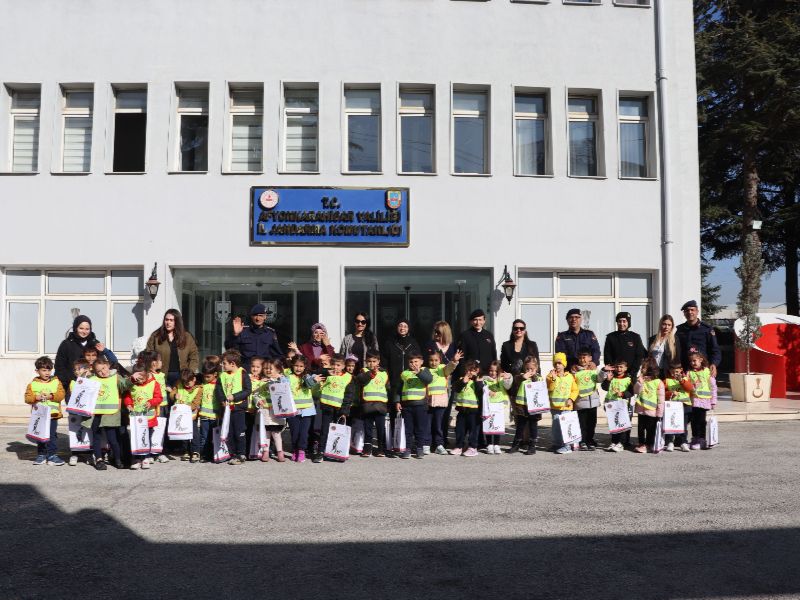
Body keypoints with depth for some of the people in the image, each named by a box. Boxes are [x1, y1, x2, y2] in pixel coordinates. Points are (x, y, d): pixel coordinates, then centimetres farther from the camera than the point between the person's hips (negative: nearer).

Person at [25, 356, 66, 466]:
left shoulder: (56, 382, 4)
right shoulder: (33, 384, 5)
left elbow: (61, 395, -5)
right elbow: (27, 398, -1)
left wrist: (51, 396, -19)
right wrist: (36, 397, -19)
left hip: (52, 415, -1)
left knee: (52, 436, -1)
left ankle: (52, 455, 5)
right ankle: (41, 455, 19)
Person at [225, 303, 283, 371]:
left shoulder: (271, 333, 10)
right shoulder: (243, 331, 5)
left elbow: (278, 355, 18)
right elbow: (228, 347, -2)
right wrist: (235, 334, -17)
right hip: (246, 370, -1)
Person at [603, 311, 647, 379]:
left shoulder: (636, 337, 7)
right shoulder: (610, 337, 8)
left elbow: (640, 356, 3)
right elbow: (607, 356, 5)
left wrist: (633, 372, -8)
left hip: (631, 374, 0)